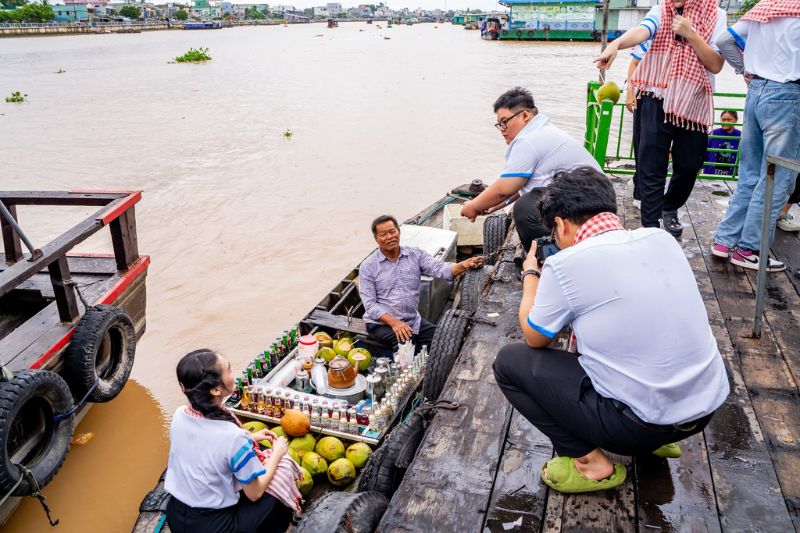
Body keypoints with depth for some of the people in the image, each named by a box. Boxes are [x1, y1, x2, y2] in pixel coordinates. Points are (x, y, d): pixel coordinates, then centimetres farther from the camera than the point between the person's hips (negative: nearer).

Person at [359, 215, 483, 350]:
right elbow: (370, 305, -8)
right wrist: (394, 322, -24)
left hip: (413, 321, 4)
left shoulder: (415, 254, 4)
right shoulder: (367, 267, -4)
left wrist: (463, 265, -34)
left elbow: (439, 269, -13)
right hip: (381, 323, -4)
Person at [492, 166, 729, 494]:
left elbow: (534, 338, 1)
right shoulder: (661, 238, 0)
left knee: (509, 361, 4)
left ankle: (589, 461, 5)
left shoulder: (564, 265, -16)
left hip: (644, 422, -7)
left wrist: (530, 275, 15)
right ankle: (657, 439, 23)